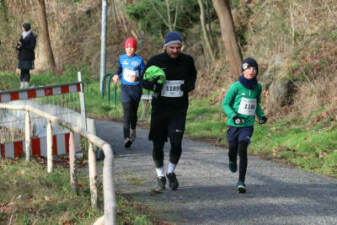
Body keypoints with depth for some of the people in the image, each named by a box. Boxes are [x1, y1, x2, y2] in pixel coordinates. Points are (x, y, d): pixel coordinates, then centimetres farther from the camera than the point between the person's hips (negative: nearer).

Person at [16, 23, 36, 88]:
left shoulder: (32, 37, -8)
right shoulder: (22, 36, 13)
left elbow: (32, 47, -14)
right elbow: (17, 47, 13)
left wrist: (22, 45, -20)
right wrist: (18, 47, -11)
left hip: (28, 58, -6)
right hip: (22, 57, 6)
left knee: (27, 71, -8)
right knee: (22, 71, 4)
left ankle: (26, 86, -5)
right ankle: (22, 86, 6)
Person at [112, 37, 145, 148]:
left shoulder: (139, 60, -5)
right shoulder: (122, 58, 4)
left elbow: (144, 75, -7)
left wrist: (137, 78, -27)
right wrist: (117, 75, 5)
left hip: (136, 88, 0)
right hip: (125, 88, 0)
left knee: (133, 111, 14)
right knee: (127, 111, -16)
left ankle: (133, 130, 45)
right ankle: (126, 138, -24)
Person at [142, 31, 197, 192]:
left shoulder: (187, 61, 1)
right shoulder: (155, 61, -4)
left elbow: (193, 76, 19)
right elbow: (144, 81, 4)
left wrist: (189, 85, -4)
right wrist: (153, 85, -19)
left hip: (179, 109, 0)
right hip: (159, 108, 0)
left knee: (176, 143, -11)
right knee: (158, 144, 5)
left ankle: (171, 172, 15)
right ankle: (160, 177, 23)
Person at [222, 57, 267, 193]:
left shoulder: (257, 87, 1)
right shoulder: (236, 87, -13)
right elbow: (225, 104, -7)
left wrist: (261, 115, 3)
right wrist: (233, 116, -22)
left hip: (248, 125, 1)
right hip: (234, 125, -1)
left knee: (243, 150, -15)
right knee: (233, 150, 13)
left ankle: (241, 181, -12)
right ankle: (232, 161, 52)